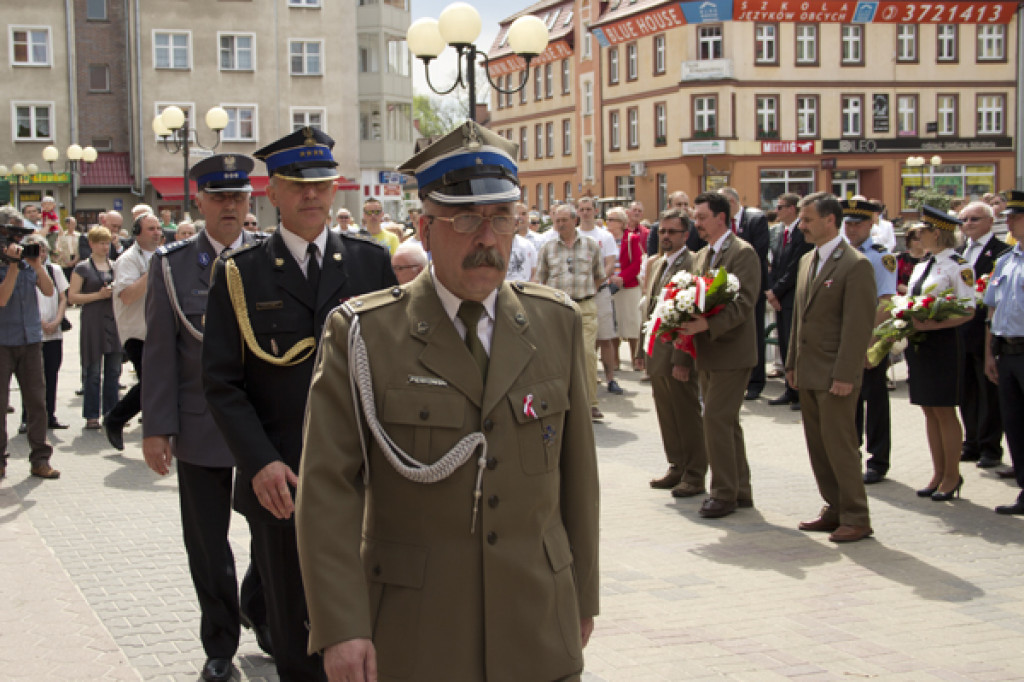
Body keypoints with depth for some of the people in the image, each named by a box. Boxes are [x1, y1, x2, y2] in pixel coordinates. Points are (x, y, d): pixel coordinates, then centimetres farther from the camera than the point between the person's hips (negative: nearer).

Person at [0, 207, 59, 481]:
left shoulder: (28, 259, 8)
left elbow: (49, 291, 0)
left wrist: (37, 264, -11)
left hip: (30, 339, 4)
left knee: (37, 400, 3)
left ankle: (40, 458, 9)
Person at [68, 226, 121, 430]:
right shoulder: (83, 268, 0)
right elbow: (72, 297, -5)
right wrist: (98, 295, -14)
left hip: (114, 320, 5)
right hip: (93, 322, -5)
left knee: (113, 371, 6)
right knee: (93, 371, -2)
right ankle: (92, 416, 3)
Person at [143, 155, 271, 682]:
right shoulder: (171, 264, 0)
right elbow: (159, 351, -1)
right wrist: (156, 427, -5)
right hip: (201, 425, 0)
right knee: (206, 542, 9)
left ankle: (259, 611, 36)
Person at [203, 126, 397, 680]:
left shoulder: (371, 262, 7)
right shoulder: (239, 274, 2)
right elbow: (221, 382, -2)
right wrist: (260, 463, -13)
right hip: (278, 482, -1)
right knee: (292, 624, 9)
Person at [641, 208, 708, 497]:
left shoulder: (692, 264, -14)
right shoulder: (655, 263, 14)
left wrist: (682, 360, -21)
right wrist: (644, 349, 16)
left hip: (678, 355, -8)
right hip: (656, 353, 8)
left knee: (687, 415, 2)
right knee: (666, 416, 15)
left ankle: (695, 476, 11)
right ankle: (677, 468, 26)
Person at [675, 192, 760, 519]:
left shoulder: (742, 252, -12)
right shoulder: (702, 255, 15)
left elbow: (743, 303, -21)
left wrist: (706, 325, -30)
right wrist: (686, 323, 1)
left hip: (730, 353, -9)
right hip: (709, 353, 9)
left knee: (716, 419, -10)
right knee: (726, 422, 13)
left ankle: (724, 493, -1)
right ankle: (740, 490, 22)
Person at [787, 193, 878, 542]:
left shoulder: (856, 265, -12)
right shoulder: (807, 261, 14)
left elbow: (859, 326, -16)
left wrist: (844, 376, -19)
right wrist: (792, 363, 17)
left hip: (835, 374, -8)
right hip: (808, 373, 8)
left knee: (839, 446, -5)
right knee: (818, 446, 11)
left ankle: (856, 519, 4)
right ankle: (835, 510, 21)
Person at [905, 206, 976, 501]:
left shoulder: (959, 267, -10)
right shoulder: (921, 266, 14)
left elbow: (967, 312, -15)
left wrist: (931, 325, -24)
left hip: (942, 343, -8)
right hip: (918, 343, 8)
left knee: (944, 411, -1)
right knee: (929, 411, 11)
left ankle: (952, 476, 9)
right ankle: (938, 474, 20)